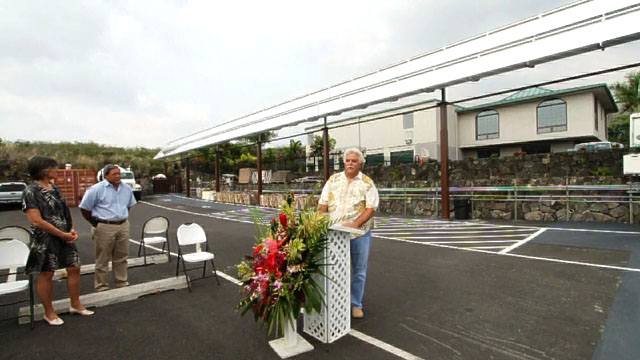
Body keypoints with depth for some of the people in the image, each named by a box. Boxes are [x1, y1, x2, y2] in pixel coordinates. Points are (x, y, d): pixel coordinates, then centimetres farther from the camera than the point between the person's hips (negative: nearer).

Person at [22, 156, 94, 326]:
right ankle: (49, 312, 24)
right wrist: (63, 234, -16)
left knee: (74, 268, 10)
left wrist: (72, 230, -1)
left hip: (65, 237, 7)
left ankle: (75, 304, 27)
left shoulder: (55, 188, 8)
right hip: (45, 240, -7)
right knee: (46, 274, 7)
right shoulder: (31, 192, -14)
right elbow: (37, 221, -19)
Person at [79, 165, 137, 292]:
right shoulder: (97, 189, -10)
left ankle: (122, 282, 26)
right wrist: (95, 222, -1)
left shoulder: (126, 188, 6)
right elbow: (84, 208, -5)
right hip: (104, 227, -5)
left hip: (123, 226, 5)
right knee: (103, 259, 5)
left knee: (121, 257, 13)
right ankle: (101, 286, 17)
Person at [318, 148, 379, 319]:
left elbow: (371, 208, -8)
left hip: (359, 233, -1)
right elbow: (323, 204, 5)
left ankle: (356, 304, 27)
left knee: (359, 271, 10)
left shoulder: (367, 183, -1)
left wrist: (355, 224, -19)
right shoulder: (333, 180, 6)